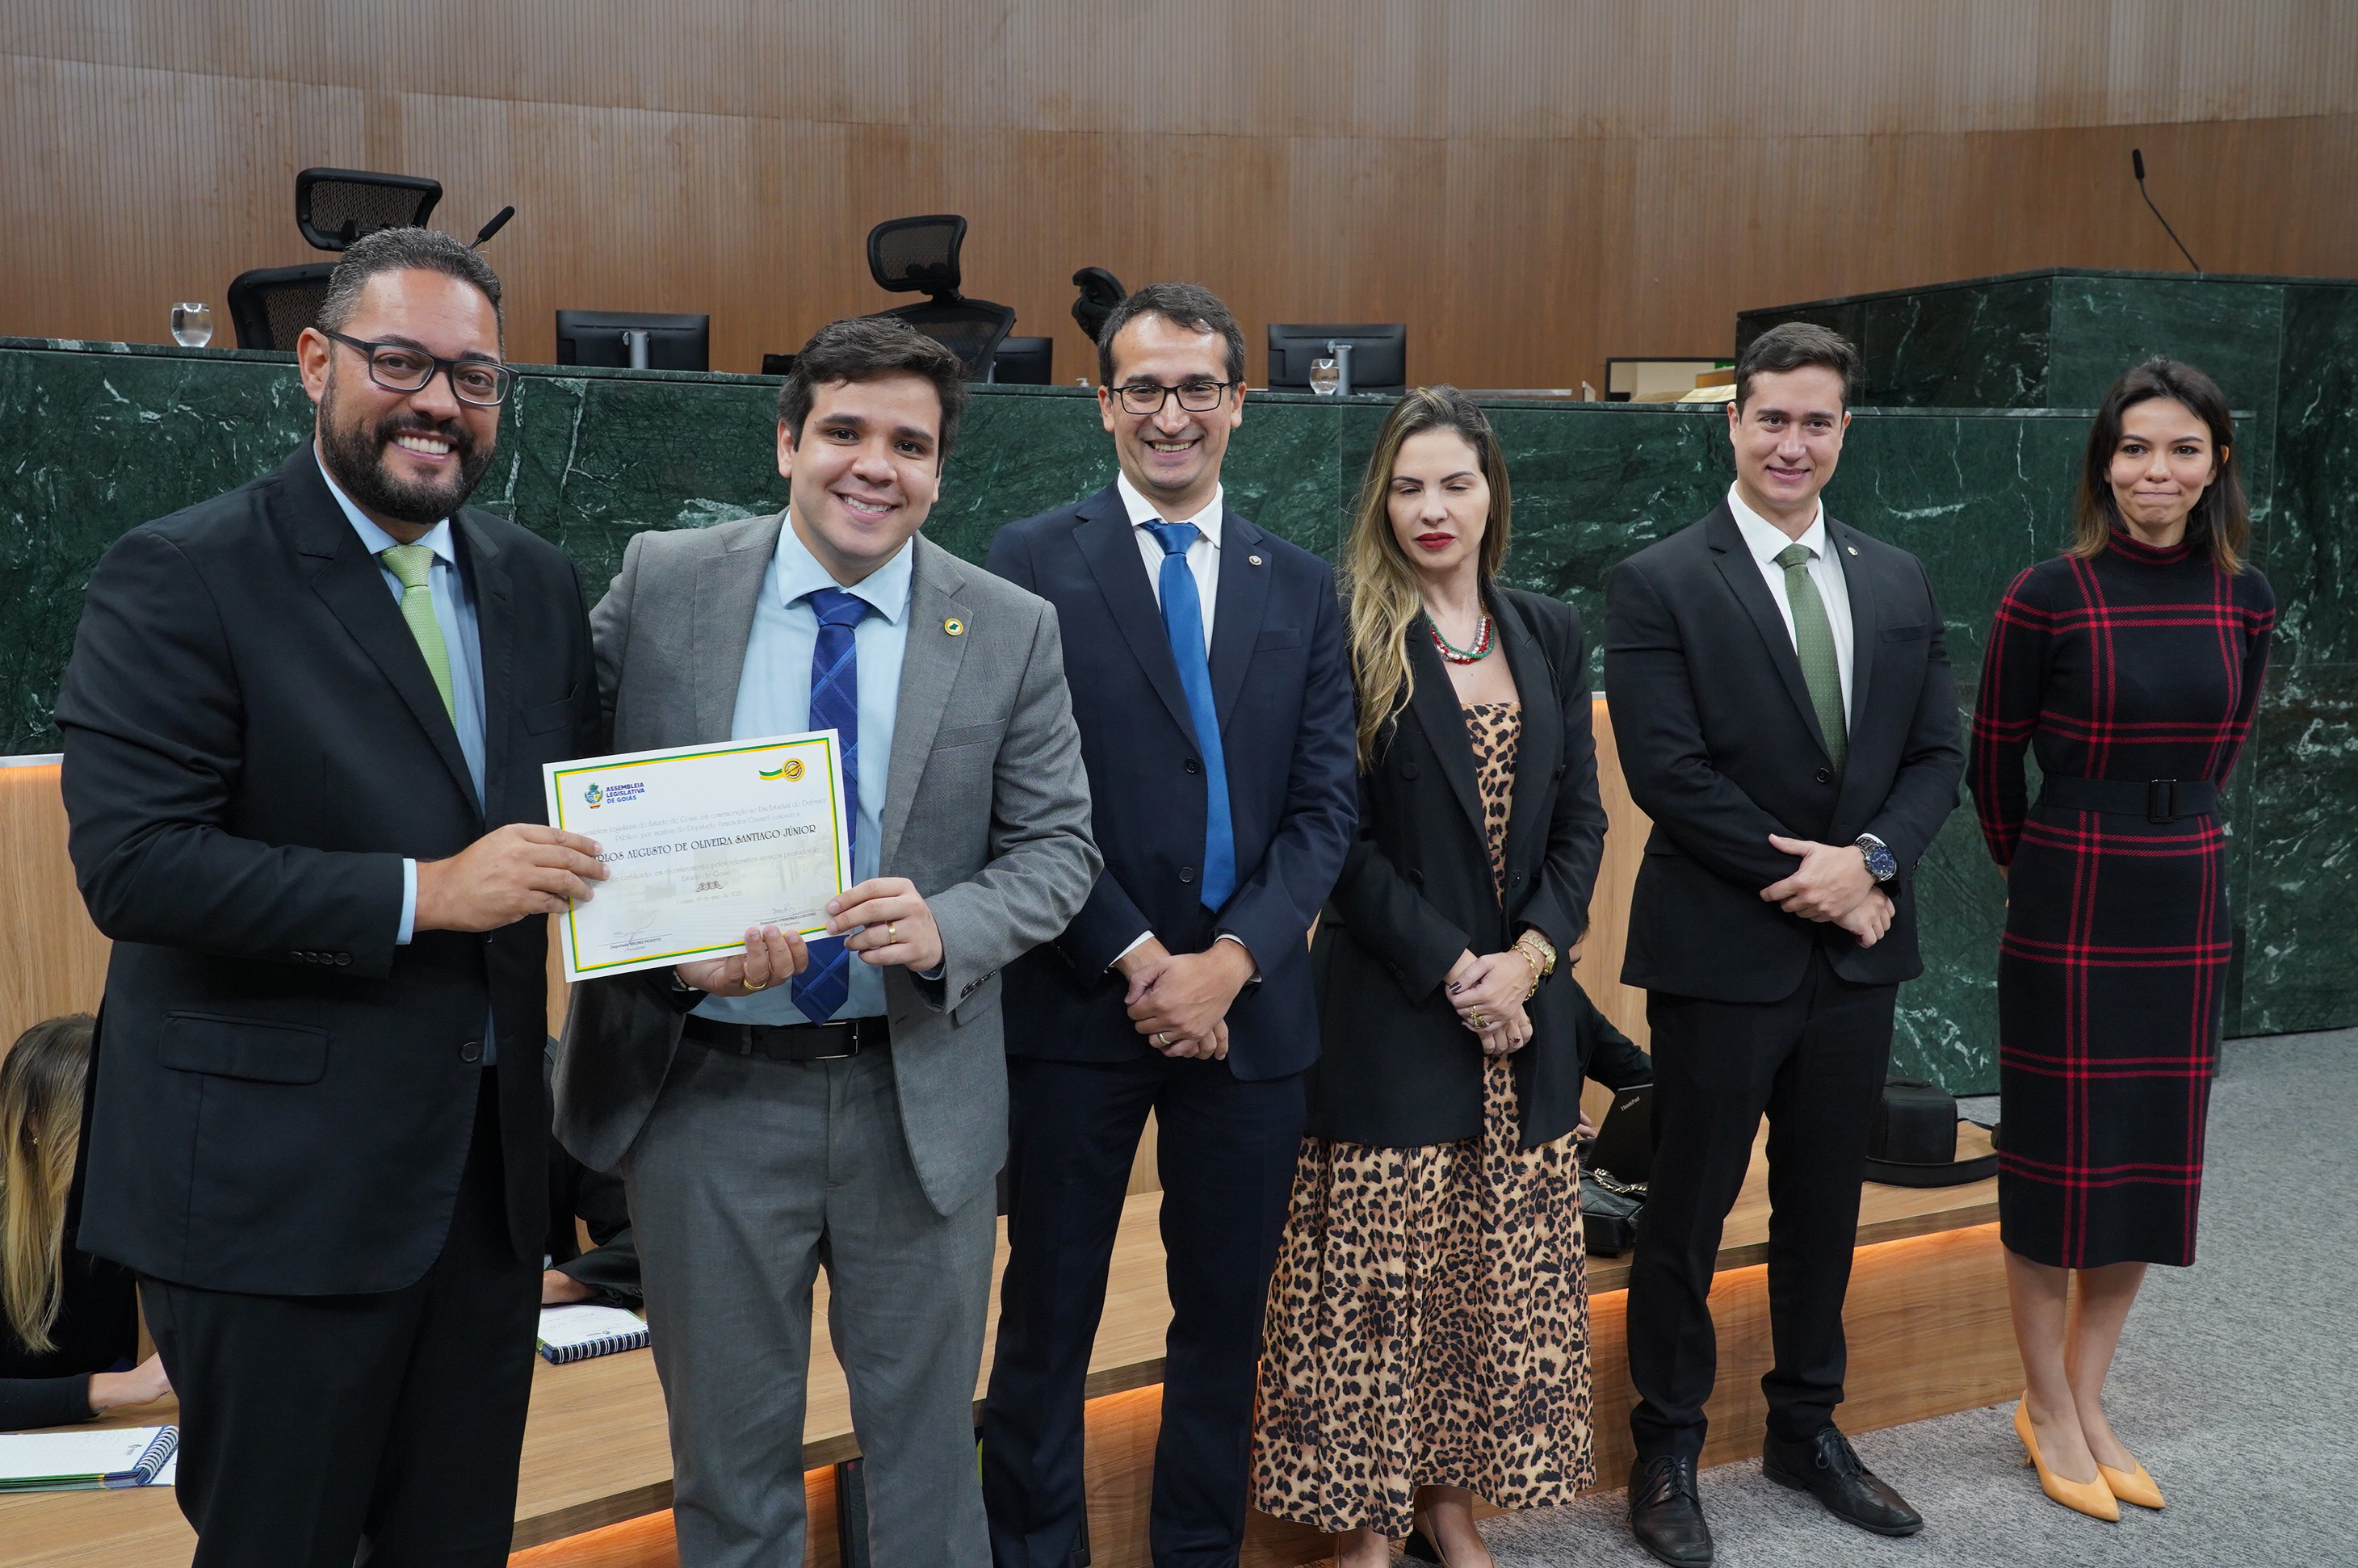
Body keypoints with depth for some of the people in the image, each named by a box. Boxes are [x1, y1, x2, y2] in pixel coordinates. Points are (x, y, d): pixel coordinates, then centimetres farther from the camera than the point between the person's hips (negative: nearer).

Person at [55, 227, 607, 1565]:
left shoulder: (538, 584, 9)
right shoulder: (181, 577, -10)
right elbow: (130, 862, -18)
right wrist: (421, 893, -23)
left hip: (490, 1167, 6)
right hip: (278, 1184, -5)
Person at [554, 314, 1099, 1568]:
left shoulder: (1012, 631, -4)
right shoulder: (661, 584, -4)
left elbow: (1056, 846, -1)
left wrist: (946, 929, -21)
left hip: (918, 1098, 0)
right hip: (705, 1088, 0)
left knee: (925, 1442, 17)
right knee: (728, 1445, 18)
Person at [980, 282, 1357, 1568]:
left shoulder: (1304, 588, 9)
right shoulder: (1033, 561, 0)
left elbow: (1325, 805, 3)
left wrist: (1230, 960, -10)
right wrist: (1136, 959, -12)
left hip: (1248, 1004, 3)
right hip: (1079, 998, -3)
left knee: (1225, 1315, 14)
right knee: (1051, 1313, 9)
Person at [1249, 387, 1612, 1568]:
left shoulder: (1550, 634, 10)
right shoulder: (1351, 641, -5)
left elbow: (1581, 818, 8)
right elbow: (1343, 838, -9)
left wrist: (1529, 955, -7)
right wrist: (1453, 970, -14)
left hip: (1527, 1002, 5)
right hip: (1392, 1010, -4)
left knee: (1498, 1270, 10)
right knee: (1380, 1276, 2)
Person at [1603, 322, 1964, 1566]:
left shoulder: (1898, 584, 9)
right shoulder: (1658, 584, -8)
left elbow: (1938, 753, 7)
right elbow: (1667, 770, -15)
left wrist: (1871, 859, -12)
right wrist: (1806, 884, -15)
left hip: (1858, 948, 5)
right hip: (1720, 950, -5)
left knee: (1825, 1199, 17)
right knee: (1690, 1208, 7)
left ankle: (1807, 1429, 35)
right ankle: (1667, 1451, 23)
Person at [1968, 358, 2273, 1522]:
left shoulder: (2244, 599, 2)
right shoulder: (2049, 596, -11)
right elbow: (1993, 756, -1)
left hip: (2187, 900, 5)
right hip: (2070, 900, -5)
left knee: (2154, 1151, 12)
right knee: (2058, 1151, 4)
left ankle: (2085, 1399, 28)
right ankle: (2048, 1409, 22)